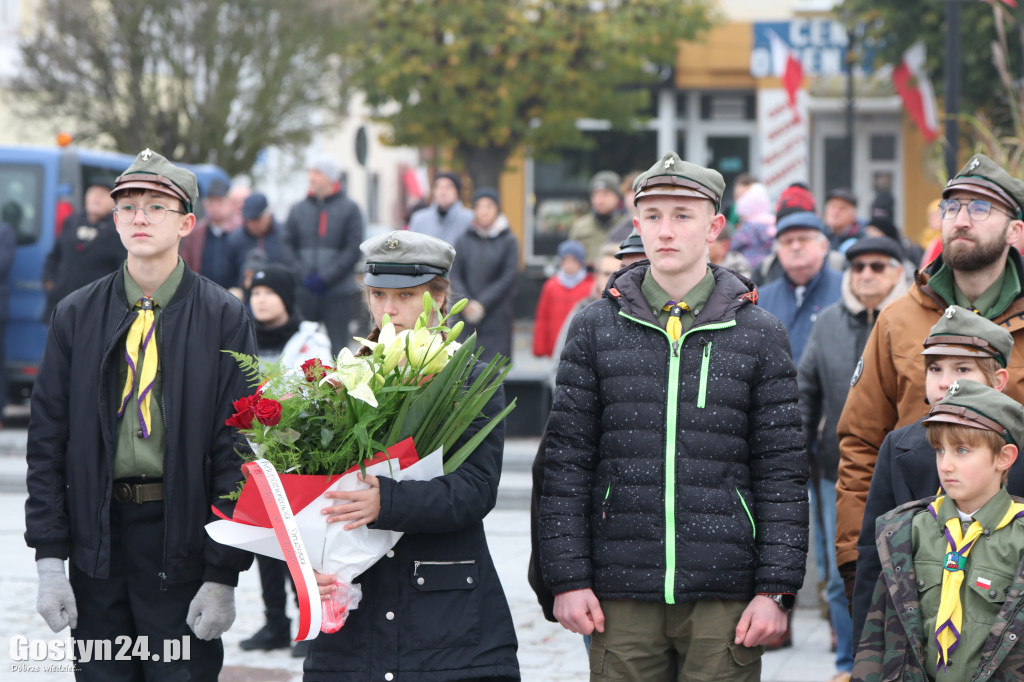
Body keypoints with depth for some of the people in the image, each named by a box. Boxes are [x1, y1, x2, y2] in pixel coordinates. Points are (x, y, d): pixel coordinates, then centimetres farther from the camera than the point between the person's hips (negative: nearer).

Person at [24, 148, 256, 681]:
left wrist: (224, 575, -9)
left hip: (183, 537, -2)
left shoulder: (223, 318, -1)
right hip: (97, 532, 2)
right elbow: (47, 441, 7)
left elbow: (237, 449, -3)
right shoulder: (77, 315, 6)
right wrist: (49, 559, -2)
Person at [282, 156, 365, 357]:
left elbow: (353, 250, -3)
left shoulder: (349, 209, 3)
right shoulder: (298, 210, 11)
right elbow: (288, 246, 8)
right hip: (304, 293, 3)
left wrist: (325, 278, -11)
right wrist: (303, 275, -8)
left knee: (337, 346, -3)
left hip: (337, 292, -3)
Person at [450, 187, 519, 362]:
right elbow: (455, 275, 5)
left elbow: (509, 277, -3)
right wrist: (466, 303, -10)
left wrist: (482, 303, -9)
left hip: (497, 316, -2)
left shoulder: (508, 241, 3)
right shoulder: (464, 241, 8)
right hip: (467, 317, 2)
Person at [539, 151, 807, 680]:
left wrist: (776, 590, -3)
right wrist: (568, 578, -2)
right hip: (622, 596, 1)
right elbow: (566, 463, 6)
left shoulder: (758, 335, 5)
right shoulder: (596, 329, 7)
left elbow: (782, 473, 4)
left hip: (724, 596, -1)